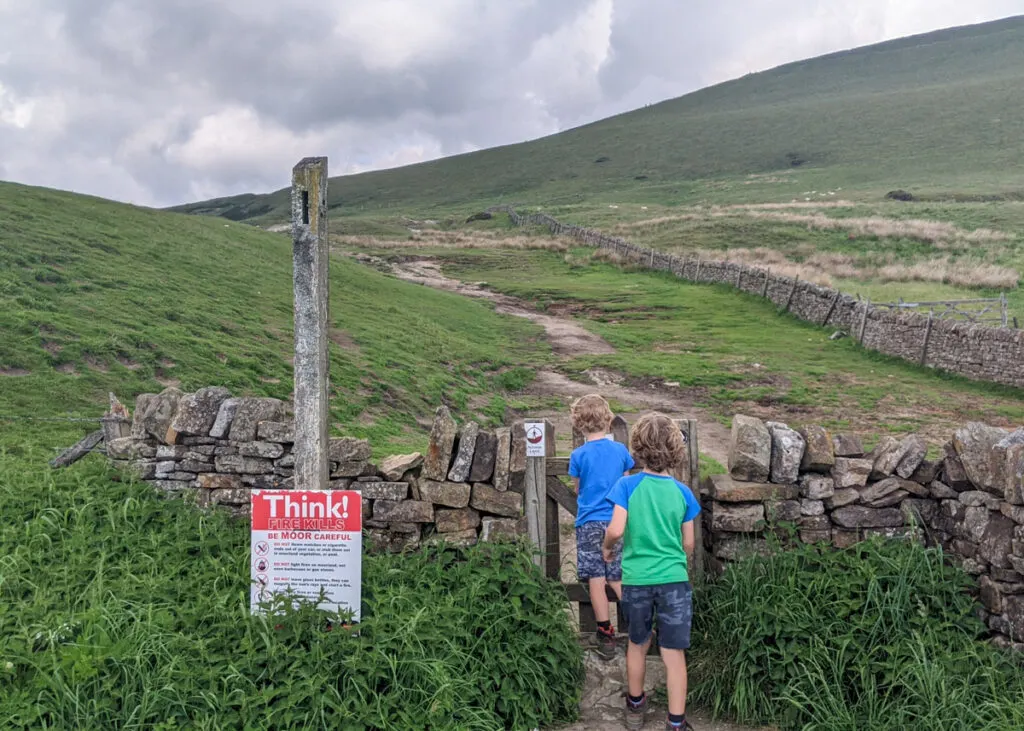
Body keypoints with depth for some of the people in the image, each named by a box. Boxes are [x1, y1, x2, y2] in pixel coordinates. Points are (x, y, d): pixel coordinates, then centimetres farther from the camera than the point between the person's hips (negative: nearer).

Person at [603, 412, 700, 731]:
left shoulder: (627, 485, -8)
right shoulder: (682, 492, -2)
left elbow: (616, 530, -18)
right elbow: (688, 544, 4)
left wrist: (607, 548, 4)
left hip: (636, 579, 1)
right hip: (674, 579, 0)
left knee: (637, 645, 20)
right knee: (674, 654, 4)